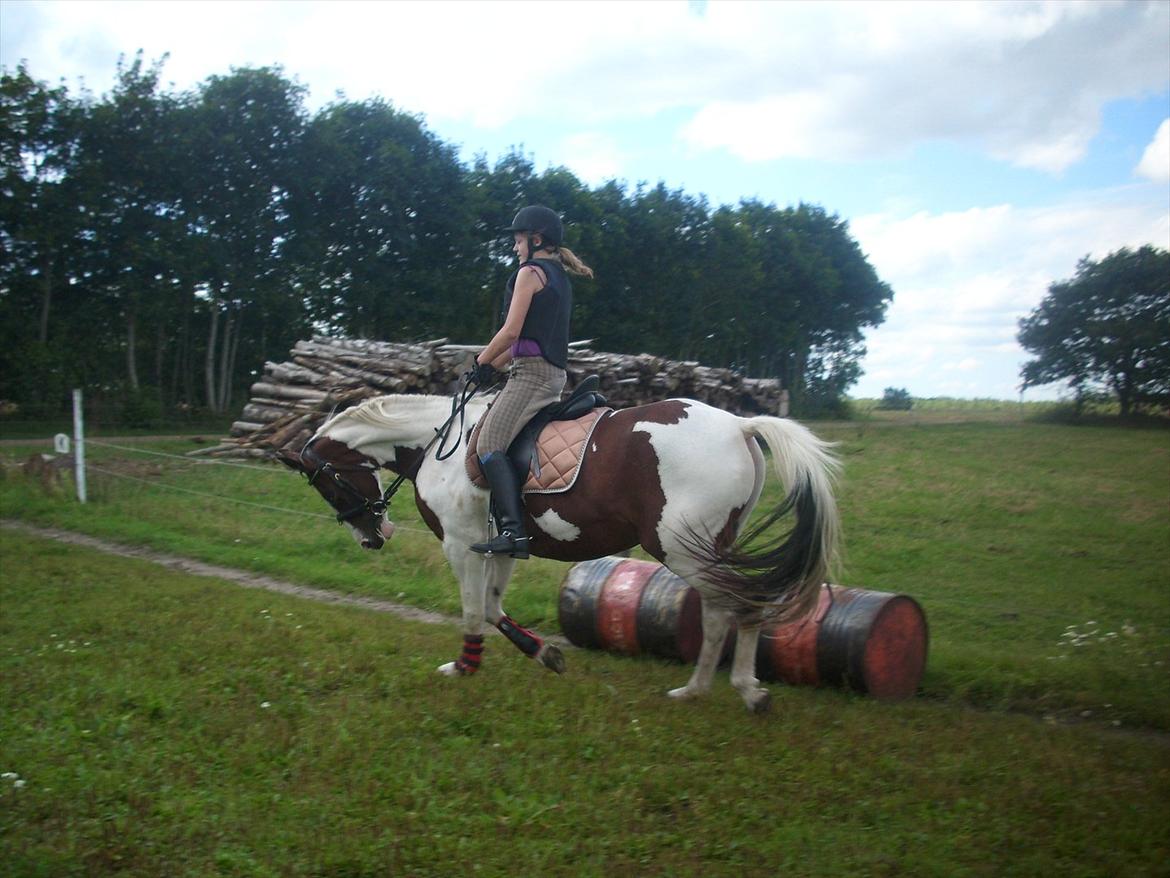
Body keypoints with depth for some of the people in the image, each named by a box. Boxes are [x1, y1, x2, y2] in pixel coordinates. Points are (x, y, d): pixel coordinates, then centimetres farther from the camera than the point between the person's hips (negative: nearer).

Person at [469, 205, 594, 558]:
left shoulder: (530, 272, -5)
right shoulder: (560, 278, 23)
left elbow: (511, 331, -12)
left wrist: (482, 362, 2)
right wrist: (495, 364, 22)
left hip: (531, 371, -10)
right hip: (554, 373, 10)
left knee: (490, 444, -17)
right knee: (506, 448, 12)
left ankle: (513, 529, -29)